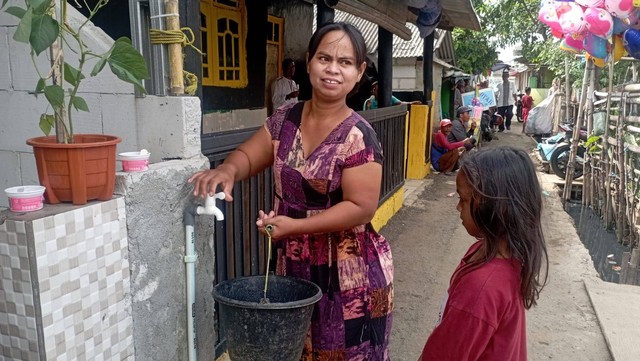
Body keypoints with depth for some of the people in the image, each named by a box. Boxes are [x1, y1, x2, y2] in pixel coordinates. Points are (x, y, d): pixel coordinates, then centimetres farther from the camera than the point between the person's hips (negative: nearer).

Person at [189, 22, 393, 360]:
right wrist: (227, 170, -17)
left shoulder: (357, 135, -17)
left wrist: (295, 226, -26)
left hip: (349, 275, -5)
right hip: (293, 266, 5)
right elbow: (248, 156, 6)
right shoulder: (286, 118, 0)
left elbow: (361, 207, -20)